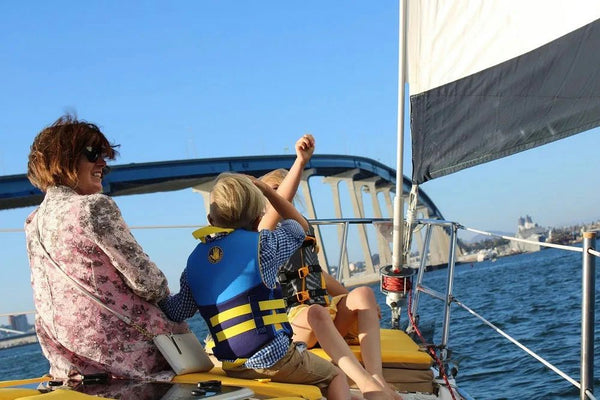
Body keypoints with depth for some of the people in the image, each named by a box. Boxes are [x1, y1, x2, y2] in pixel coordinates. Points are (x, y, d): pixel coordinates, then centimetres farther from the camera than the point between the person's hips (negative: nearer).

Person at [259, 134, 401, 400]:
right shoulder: (265, 233, 0)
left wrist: (354, 302, 24)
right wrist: (301, 162, -33)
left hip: (327, 312, 7)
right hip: (291, 319, -7)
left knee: (363, 294, -22)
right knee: (315, 312, -40)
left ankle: (378, 378, -39)